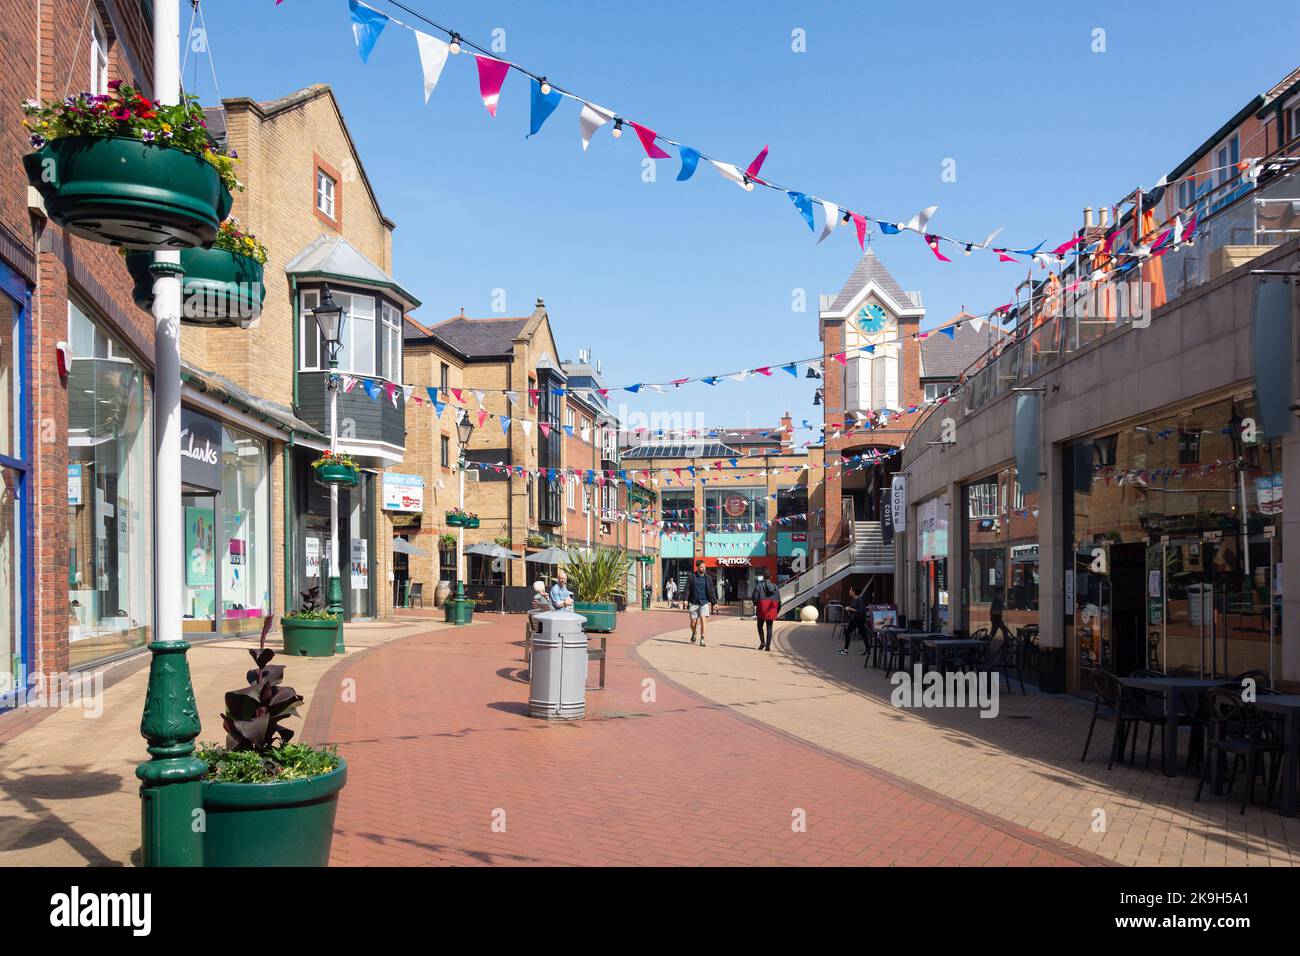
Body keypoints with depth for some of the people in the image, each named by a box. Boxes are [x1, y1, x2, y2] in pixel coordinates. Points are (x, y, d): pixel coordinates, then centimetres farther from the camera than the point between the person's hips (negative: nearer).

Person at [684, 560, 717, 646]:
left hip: (704, 602, 0)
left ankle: (702, 639, -7)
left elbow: (711, 591, 8)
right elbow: (687, 589, 0)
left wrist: (714, 602, 3)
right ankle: (694, 633, 37)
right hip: (693, 603, 0)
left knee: (703, 619, -16)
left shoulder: (707, 578, 6)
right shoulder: (691, 577, 2)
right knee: (693, 622, 5)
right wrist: (686, 599, -12)